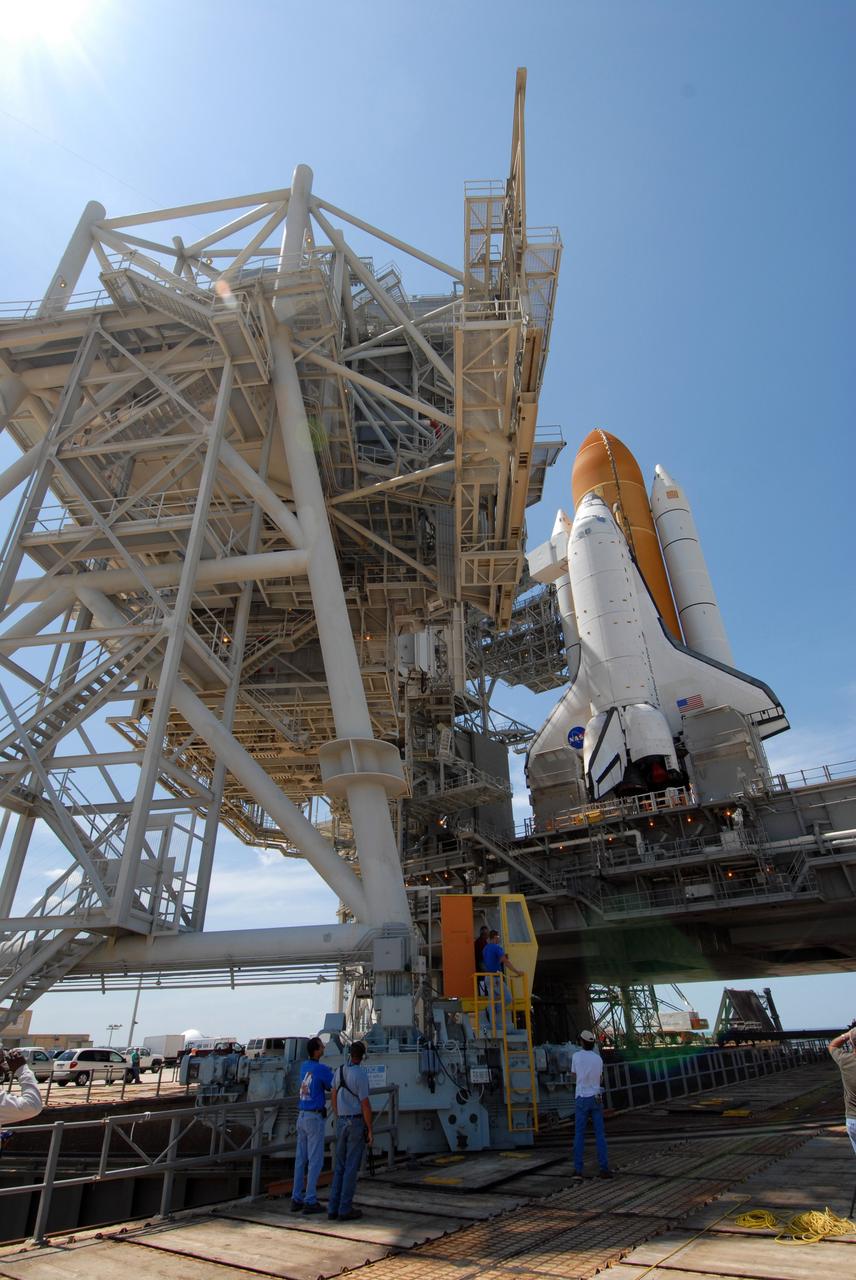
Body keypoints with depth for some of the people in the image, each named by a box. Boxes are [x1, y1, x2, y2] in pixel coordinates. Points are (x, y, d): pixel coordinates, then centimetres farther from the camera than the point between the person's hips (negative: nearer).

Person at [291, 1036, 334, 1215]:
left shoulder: (304, 1066, 7)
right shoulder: (322, 1068, -18)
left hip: (302, 1117, 8)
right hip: (315, 1118, -8)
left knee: (300, 1159, 13)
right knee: (315, 1160, 1)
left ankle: (297, 1199, 19)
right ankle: (310, 1201, 5)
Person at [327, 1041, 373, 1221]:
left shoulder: (340, 1070, 3)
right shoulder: (361, 1075, -19)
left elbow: (333, 1097, 12)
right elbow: (365, 1105, -18)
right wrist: (370, 1131, -9)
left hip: (342, 1123, 6)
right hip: (357, 1123, -6)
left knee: (340, 1166, 14)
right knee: (352, 1167, 2)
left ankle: (334, 1207, 15)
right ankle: (345, 1209, 6)